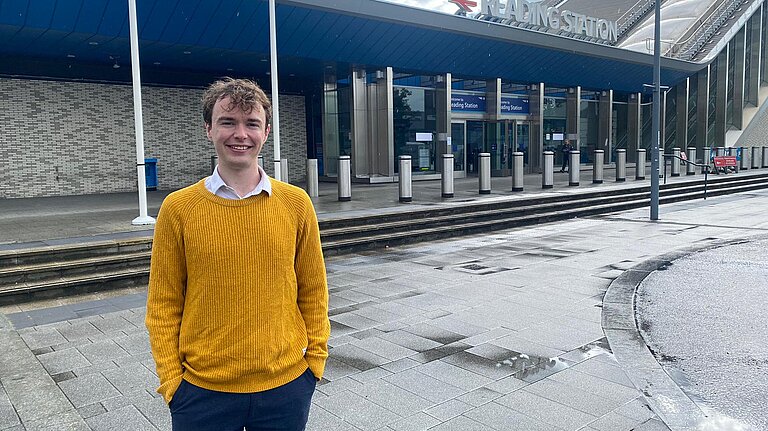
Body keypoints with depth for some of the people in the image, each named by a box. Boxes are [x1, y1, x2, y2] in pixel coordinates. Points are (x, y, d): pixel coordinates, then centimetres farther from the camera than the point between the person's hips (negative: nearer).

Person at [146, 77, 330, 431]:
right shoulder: (178, 208, -6)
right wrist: (170, 379, -3)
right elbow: (163, 305, -1)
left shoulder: (296, 203, -3)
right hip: (202, 389, 0)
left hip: (286, 385, 1)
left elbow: (312, 292, 3)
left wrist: (316, 359, 3)